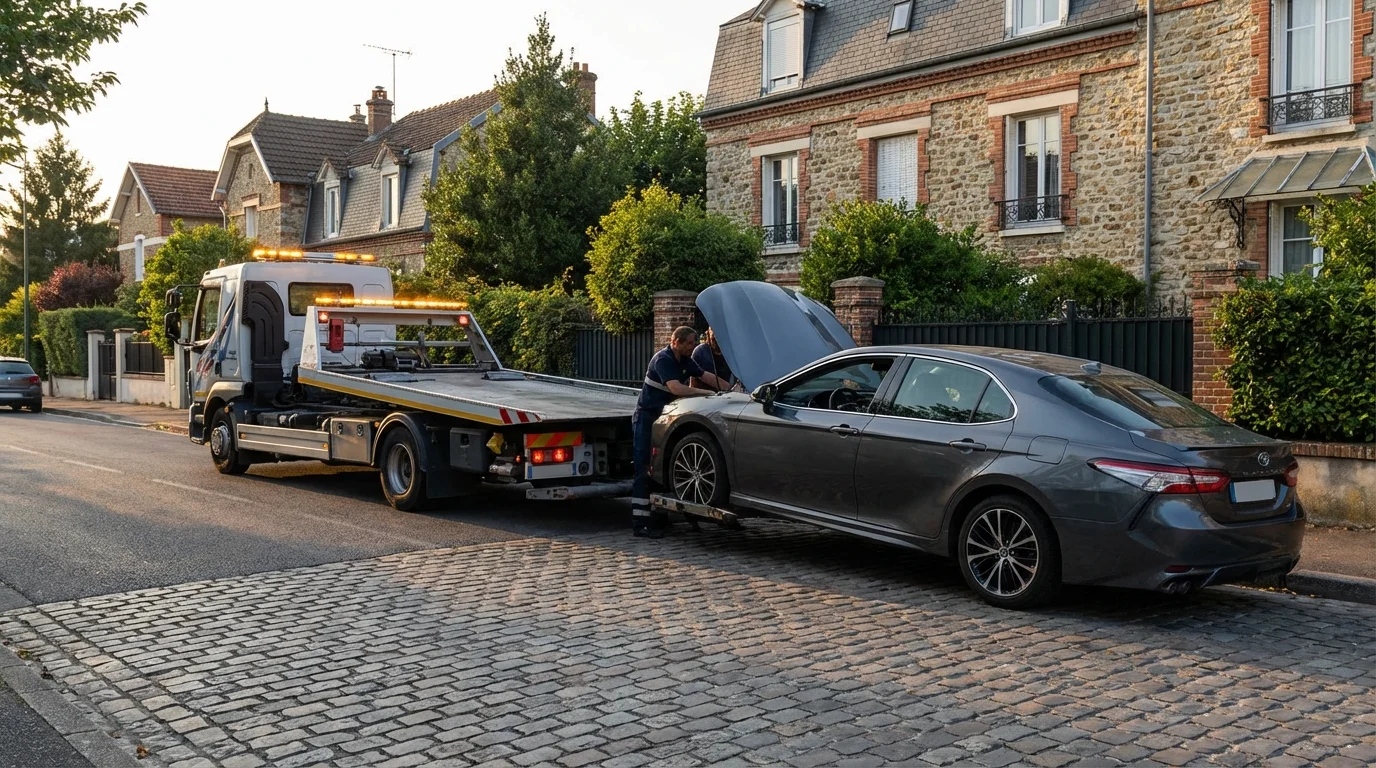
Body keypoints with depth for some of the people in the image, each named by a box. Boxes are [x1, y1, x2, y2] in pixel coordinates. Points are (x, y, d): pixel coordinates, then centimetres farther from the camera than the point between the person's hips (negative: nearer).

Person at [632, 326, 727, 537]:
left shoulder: (685, 361, 9)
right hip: (647, 418, -9)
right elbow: (676, 388, -29)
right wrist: (709, 394, -30)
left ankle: (659, 517, 14)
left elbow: (706, 376, 15)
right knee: (645, 471, -11)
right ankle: (640, 522, -12)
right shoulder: (662, 359, -18)